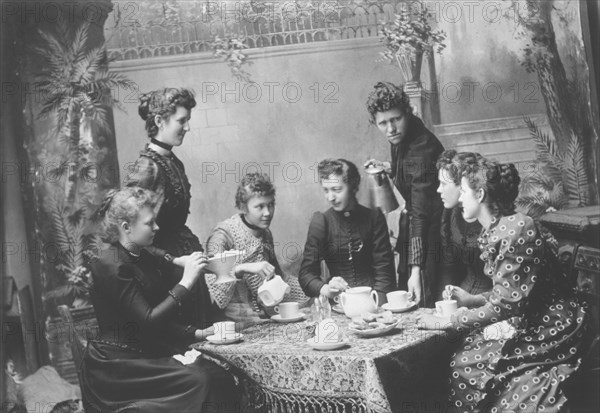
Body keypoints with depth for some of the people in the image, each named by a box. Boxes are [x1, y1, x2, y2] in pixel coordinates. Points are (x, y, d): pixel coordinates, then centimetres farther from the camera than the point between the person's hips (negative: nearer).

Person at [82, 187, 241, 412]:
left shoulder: (143, 258, 12)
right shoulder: (111, 267, -16)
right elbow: (148, 322, -21)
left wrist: (195, 333, 4)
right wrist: (186, 281, -20)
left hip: (146, 355, 8)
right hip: (118, 366, -8)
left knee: (220, 377, -11)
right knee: (195, 381, -24)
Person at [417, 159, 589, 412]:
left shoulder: (517, 229, -21)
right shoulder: (493, 232, 7)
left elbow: (504, 304, -23)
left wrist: (448, 322, -18)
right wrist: (472, 300, 8)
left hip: (551, 331, -8)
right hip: (527, 323, 8)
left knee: (468, 366, -18)